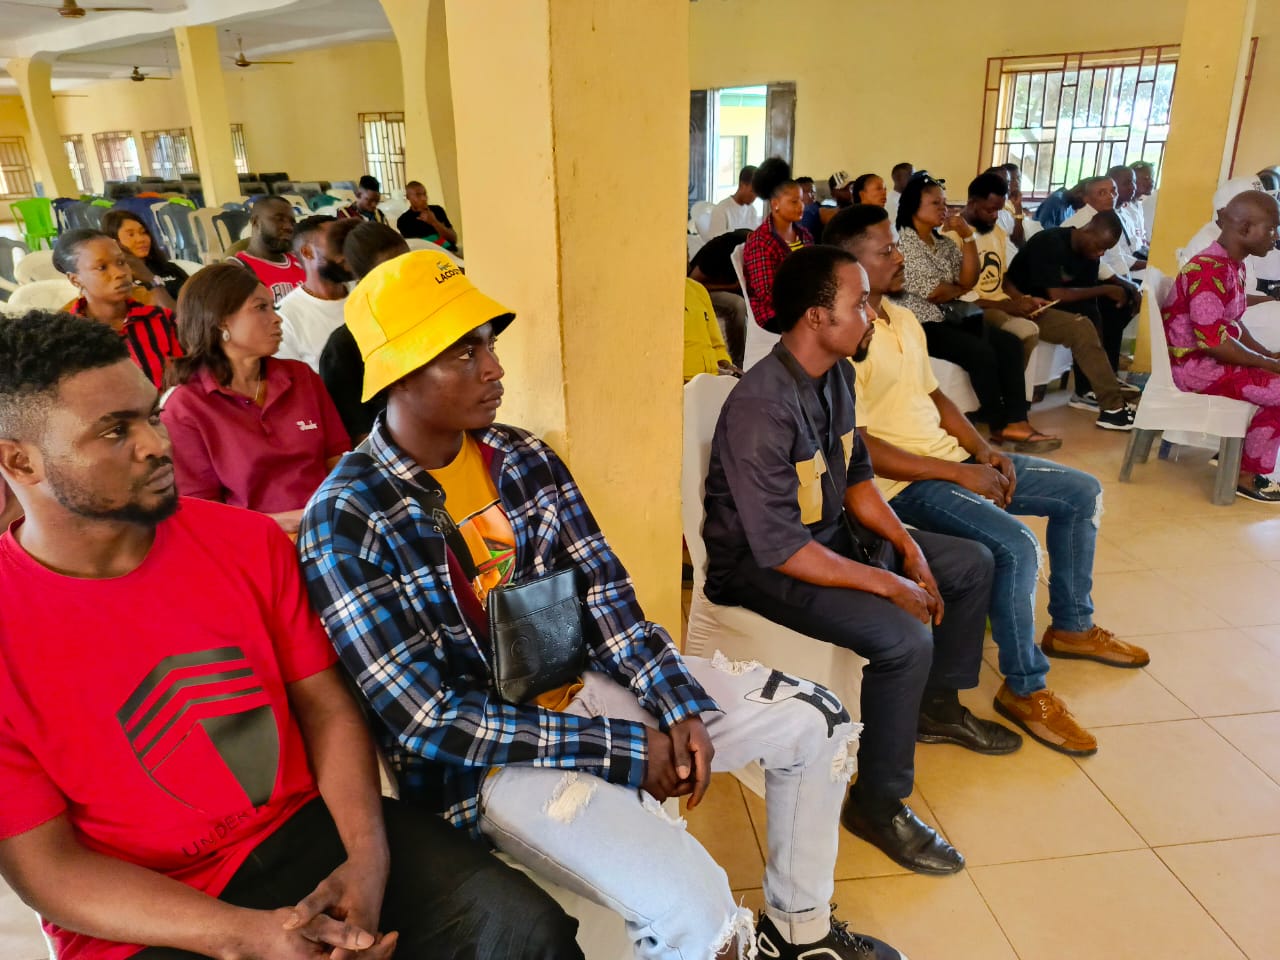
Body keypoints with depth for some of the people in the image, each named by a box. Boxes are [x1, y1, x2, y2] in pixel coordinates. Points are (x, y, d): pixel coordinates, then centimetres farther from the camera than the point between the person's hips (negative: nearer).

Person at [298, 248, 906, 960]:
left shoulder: (527, 459, 1)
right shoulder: (347, 521, -18)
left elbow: (606, 595, 3)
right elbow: (428, 722, -19)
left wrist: (681, 705, -12)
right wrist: (622, 751, -19)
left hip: (583, 682, 7)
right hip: (481, 755, -6)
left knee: (816, 718, 5)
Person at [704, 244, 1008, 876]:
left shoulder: (836, 375, 0)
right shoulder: (760, 409, -29)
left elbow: (855, 476, 11)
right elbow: (780, 548, -29)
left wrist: (908, 547, -2)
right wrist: (888, 583, -24)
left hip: (831, 533, 10)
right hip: (761, 566, -9)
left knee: (973, 564, 12)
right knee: (906, 636, -28)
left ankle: (936, 706, 32)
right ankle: (878, 804, -5)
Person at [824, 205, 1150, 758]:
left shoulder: (904, 320, 11)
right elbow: (858, 448, -23)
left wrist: (984, 452, 3)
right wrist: (958, 473, -19)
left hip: (952, 458, 10)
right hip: (904, 481, -10)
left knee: (1082, 492, 11)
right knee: (1017, 546, -28)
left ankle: (1071, 627, 27)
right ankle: (1025, 688, -6)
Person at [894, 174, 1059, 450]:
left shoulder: (944, 243, 16)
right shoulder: (903, 242, -10)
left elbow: (969, 280, 6)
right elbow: (933, 292, -13)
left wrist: (968, 237, -1)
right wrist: (959, 289, 8)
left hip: (951, 317, 8)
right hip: (921, 324, -8)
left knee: (1010, 343, -10)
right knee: (981, 352, -25)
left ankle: (1016, 422, -15)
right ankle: (1000, 426, -8)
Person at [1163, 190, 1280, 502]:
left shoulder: (1232, 266, 8)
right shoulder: (1210, 272, -23)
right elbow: (1214, 341, -26)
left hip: (1211, 357, 10)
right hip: (1194, 364, -10)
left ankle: (1238, 452, 18)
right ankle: (1247, 474, -1)